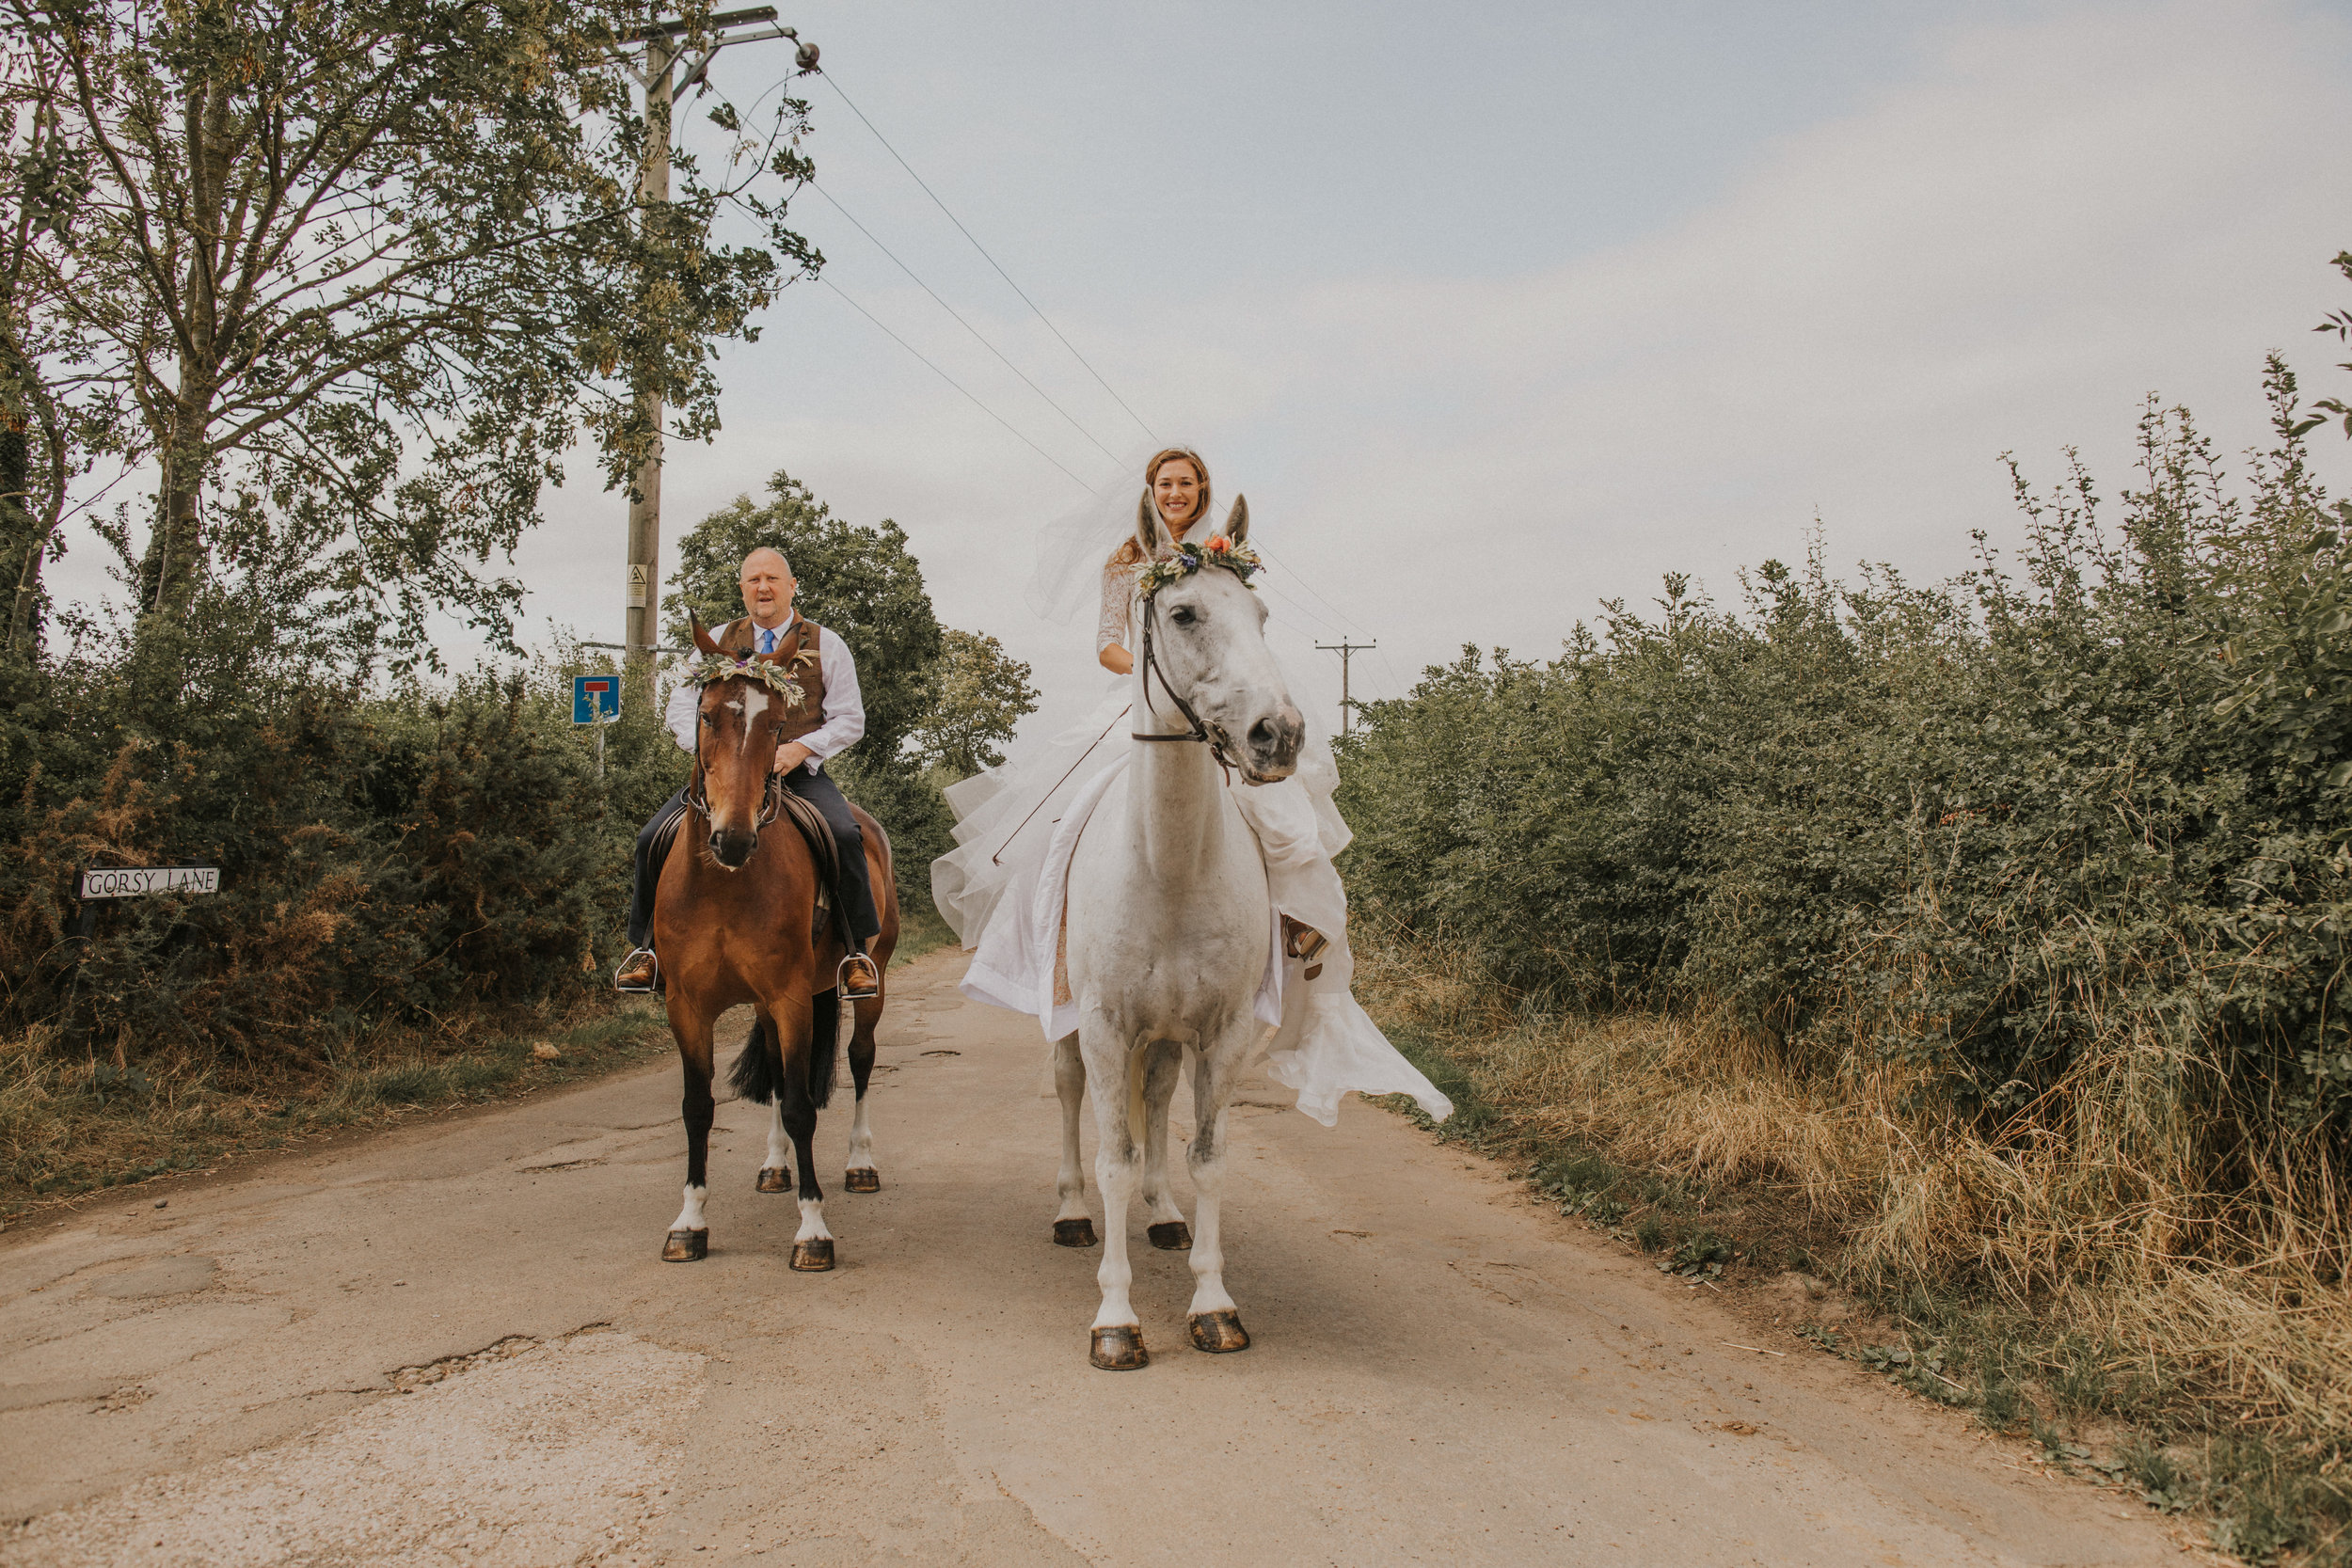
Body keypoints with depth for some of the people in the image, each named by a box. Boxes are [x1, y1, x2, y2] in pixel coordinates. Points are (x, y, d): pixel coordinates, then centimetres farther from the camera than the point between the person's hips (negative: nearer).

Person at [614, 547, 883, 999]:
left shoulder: (826, 645, 7)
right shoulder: (717, 642, 13)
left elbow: (850, 720, 4)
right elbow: (679, 709, 10)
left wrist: (800, 749, -13)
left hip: (800, 772, -2)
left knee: (845, 835, -30)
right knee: (654, 838, -16)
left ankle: (857, 950, -17)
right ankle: (646, 946, 2)